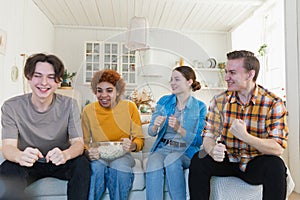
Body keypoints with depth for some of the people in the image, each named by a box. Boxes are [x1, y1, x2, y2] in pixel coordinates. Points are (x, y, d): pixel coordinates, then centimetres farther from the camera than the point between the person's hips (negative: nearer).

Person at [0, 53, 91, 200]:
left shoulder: (69, 105, -11)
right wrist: (20, 156, -44)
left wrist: (64, 154, -42)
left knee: (82, 163, -28)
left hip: (59, 163, 0)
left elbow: (78, 142, -17)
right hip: (28, 164, 0)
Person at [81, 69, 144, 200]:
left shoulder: (129, 107, -3)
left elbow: (139, 139, -1)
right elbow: (85, 142, 6)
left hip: (122, 156, 0)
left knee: (119, 166, -33)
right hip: (98, 156, 1)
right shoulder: (88, 110, -1)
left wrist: (133, 145, -24)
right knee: (96, 167, -33)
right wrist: (89, 152, -17)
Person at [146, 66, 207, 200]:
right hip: (163, 147, 2)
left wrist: (179, 129, -20)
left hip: (186, 151, -1)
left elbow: (199, 140, -5)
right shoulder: (164, 101, 7)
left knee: (171, 159, -34)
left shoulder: (200, 107, 0)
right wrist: (156, 126, -16)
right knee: (153, 165, -31)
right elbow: (151, 132, 8)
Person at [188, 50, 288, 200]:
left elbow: (278, 148, -19)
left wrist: (245, 136, -35)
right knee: (198, 161, -24)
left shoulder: (273, 103, -12)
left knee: (275, 165, -32)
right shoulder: (219, 101, -4)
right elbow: (208, 136, -6)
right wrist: (213, 150, -29)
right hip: (227, 160, 2)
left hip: (255, 164, -1)